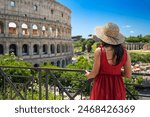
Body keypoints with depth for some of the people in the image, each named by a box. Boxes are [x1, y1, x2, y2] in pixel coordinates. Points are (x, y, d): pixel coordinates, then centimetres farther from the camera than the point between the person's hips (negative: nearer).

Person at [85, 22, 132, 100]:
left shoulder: (99, 51, -13)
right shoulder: (124, 52, -3)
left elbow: (94, 73, -8)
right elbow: (128, 75, 1)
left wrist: (88, 75, 14)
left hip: (102, 86, -3)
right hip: (117, 87, 3)